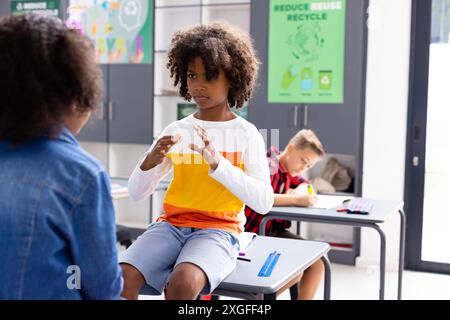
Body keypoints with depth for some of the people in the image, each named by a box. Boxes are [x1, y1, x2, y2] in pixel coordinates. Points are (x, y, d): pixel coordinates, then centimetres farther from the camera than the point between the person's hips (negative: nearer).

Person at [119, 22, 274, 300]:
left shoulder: (246, 134, -1)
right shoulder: (176, 131, 8)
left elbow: (264, 202, -12)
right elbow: (137, 193, 8)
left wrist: (218, 164, -23)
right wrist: (150, 162, -14)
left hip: (218, 230, -3)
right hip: (171, 225, 3)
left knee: (182, 283, -33)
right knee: (121, 278, -24)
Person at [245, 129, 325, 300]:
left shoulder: (289, 170, 10)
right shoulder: (269, 166, -19)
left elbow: (306, 185, 22)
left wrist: (297, 191, -3)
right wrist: (296, 199, -35)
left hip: (276, 230, 9)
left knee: (317, 261, -3)